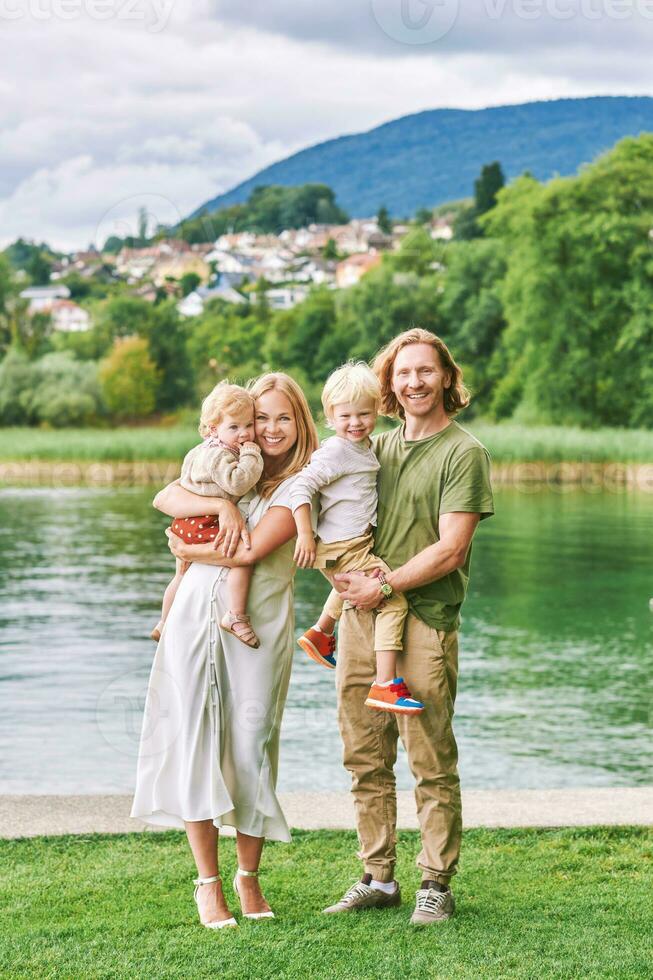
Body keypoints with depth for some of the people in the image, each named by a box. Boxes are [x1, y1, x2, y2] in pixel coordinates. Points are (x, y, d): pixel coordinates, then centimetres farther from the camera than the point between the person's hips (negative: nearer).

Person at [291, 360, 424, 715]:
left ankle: (320, 633, 59)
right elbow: (300, 487, -23)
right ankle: (385, 685, -20)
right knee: (394, 600, -16)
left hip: (359, 544, 10)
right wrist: (305, 535, -27)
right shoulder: (335, 451, -17)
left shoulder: (365, 447, 11)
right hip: (343, 549, -10)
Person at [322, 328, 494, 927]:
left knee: (432, 765, -2)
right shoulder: (377, 448, 17)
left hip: (423, 619, -6)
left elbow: (450, 550, -10)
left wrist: (384, 585, -11)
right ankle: (378, 878, 19)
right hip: (362, 616, 6)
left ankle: (436, 885, 8)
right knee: (366, 760, 9)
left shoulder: (463, 452, -3)